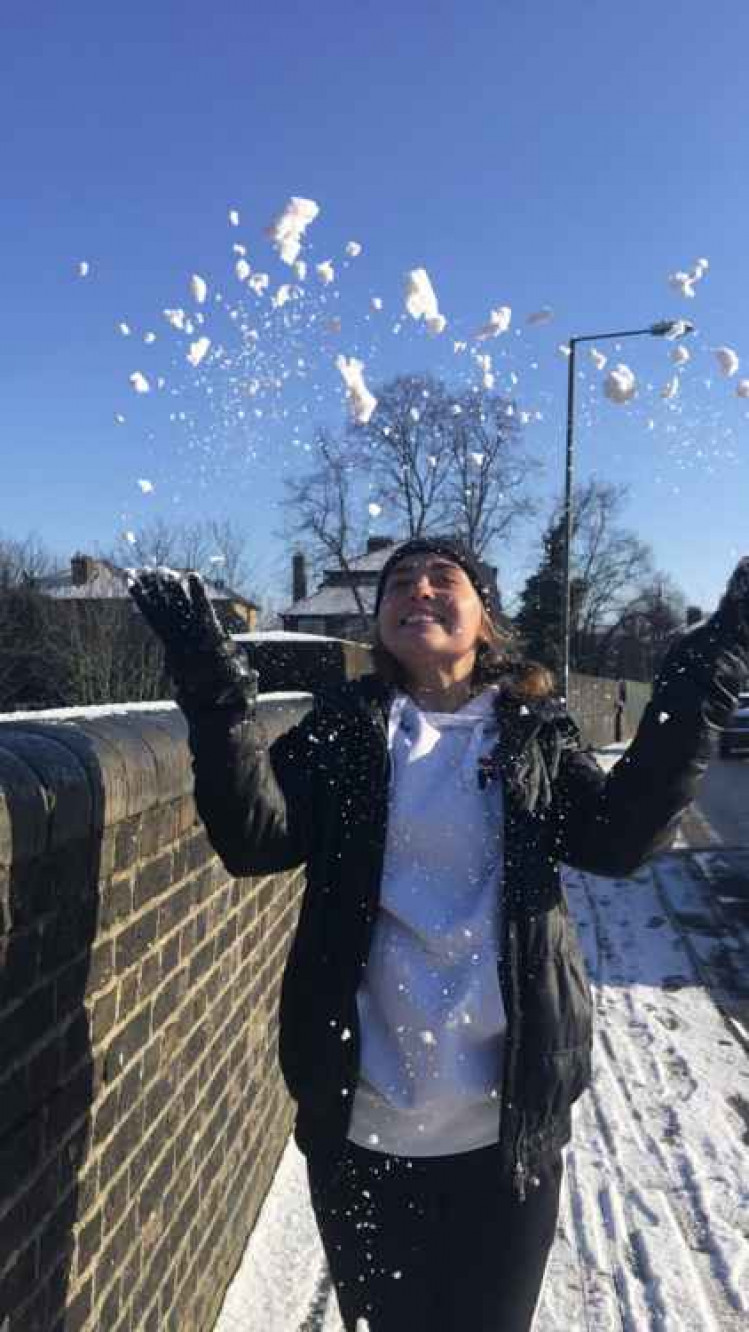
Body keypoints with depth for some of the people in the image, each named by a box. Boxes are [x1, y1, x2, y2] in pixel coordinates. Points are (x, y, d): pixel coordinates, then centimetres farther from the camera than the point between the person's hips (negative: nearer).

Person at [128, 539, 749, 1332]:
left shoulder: (533, 732, 2)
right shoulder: (343, 728, 0)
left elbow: (619, 836, -13)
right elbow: (256, 836, -14)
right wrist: (216, 694, -27)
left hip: (508, 1120, 0)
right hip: (361, 1119, 0)